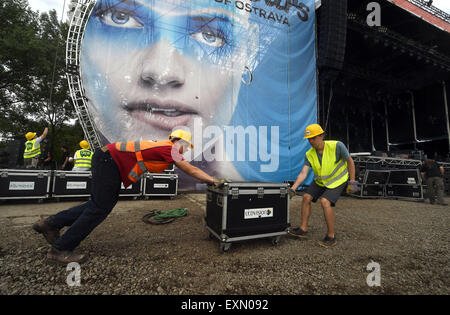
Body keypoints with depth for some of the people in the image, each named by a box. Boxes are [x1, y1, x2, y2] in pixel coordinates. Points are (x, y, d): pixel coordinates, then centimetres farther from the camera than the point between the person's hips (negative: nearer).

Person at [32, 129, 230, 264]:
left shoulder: (165, 149, 13)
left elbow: (189, 170, 20)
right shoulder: (169, 149, -14)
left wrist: (210, 180, 20)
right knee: (99, 208, -2)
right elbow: (191, 170, -12)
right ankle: (60, 249, 11)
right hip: (109, 160, -10)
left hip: (108, 159, 10)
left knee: (99, 205, 14)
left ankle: (50, 223, 26)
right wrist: (214, 181, -5)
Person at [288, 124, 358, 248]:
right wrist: (293, 189, -31)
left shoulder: (336, 146, -26)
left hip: (337, 181, -5)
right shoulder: (309, 154, -14)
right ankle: (303, 229, 11)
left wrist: (352, 182, -14)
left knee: (325, 202, -23)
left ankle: (331, 236, -4)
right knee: (306, 197, -3)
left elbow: (350, 161, -13)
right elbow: (303, 174, -19)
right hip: (320, 181, 5)